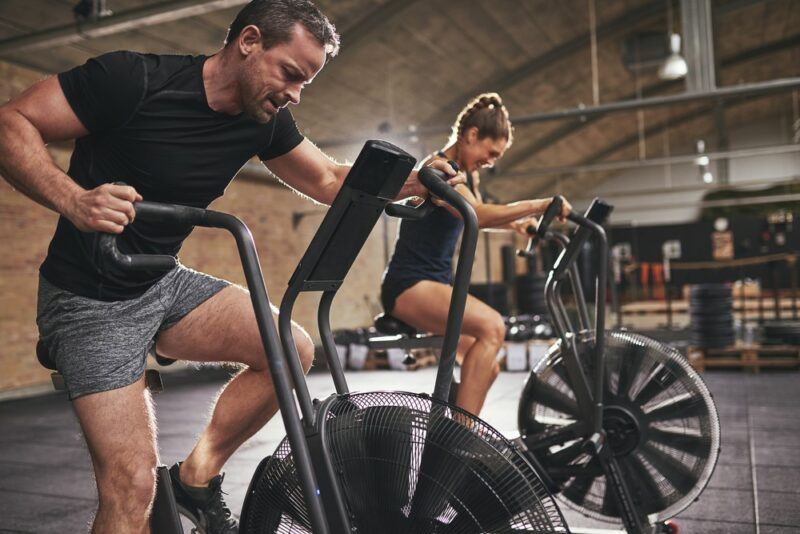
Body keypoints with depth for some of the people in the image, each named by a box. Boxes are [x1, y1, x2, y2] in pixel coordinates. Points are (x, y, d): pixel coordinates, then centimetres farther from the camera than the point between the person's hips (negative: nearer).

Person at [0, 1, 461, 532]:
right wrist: (74, 201, -36)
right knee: (133, 485, -15)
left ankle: (199, 476, 10)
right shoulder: (134, 78, -20)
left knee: (293, 350, -7)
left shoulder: (266, 118, -2)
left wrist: (415, 181, -9)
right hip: (90, 300, -6)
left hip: (164, 285, 7)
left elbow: (329, 179, 7)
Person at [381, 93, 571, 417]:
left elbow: (478, 216, 33)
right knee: (491, 326, -32)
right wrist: (539, 205, -32)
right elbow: (477, 215, -33)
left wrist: (516, 224, 17)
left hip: (437, 284, 10)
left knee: (488, 368, 12)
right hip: (410, 285, -10)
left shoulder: (468, 175, 15)